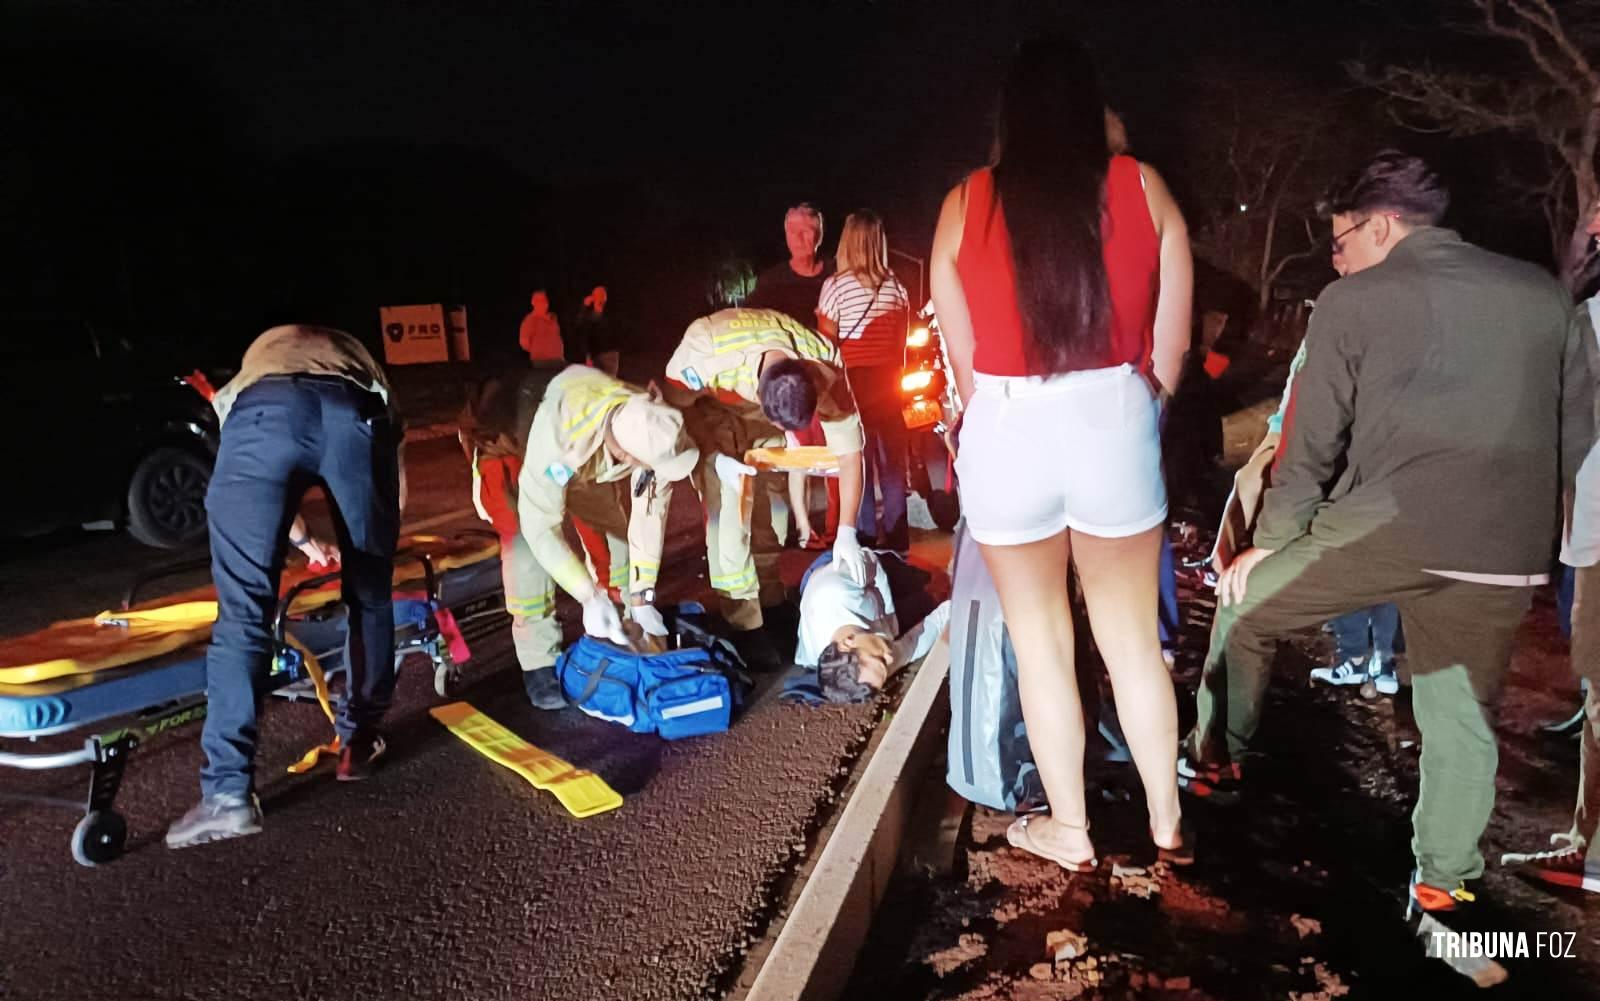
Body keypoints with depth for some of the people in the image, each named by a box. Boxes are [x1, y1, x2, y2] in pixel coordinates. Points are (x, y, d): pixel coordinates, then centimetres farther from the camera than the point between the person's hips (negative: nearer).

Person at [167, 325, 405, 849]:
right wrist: (366, 546, 58)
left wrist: (304, 541, 69)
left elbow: (257, 490, 53)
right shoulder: (357, 355, 46)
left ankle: (228, 792, 2)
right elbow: (397, 490, 41)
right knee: (369, 598, 19)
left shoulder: (257, 356, 47)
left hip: (261, 410, 0)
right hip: (357, 411, 0)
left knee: (243, 614, 5)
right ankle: (359, 739, 30)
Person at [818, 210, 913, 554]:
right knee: (892, 465, 10)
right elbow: (902, 344, 8)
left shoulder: (836, 285, -8)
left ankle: (866, 545, 7)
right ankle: (896, 543, 18)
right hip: (887, 382, 4)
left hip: (853, 382, -3)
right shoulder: (896, 286, 3)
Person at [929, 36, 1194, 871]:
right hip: (1115, 427, 1)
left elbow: (963, 363, 2)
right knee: (1132, 636, 17)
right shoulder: (1144, 189, 1)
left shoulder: (965, 204, 0)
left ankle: (1068, 828, 27)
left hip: (1005, 435, -1)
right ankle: (1167, 820, 32)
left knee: (1040, 640, 13)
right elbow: (1170, 345, 2)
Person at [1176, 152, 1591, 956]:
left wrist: (1274, 543, 12)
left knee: (1245, 605, 18)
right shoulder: (1542, 294, 17)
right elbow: (1576, 430, 19)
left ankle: (1216, 758, 27)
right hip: (1506, 553, 5)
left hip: (1385, 525, -4)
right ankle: (1443, 886, 24)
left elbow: (1312, 442, 3)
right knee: (1462, 717, 17)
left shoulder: (1353, 300, 4)